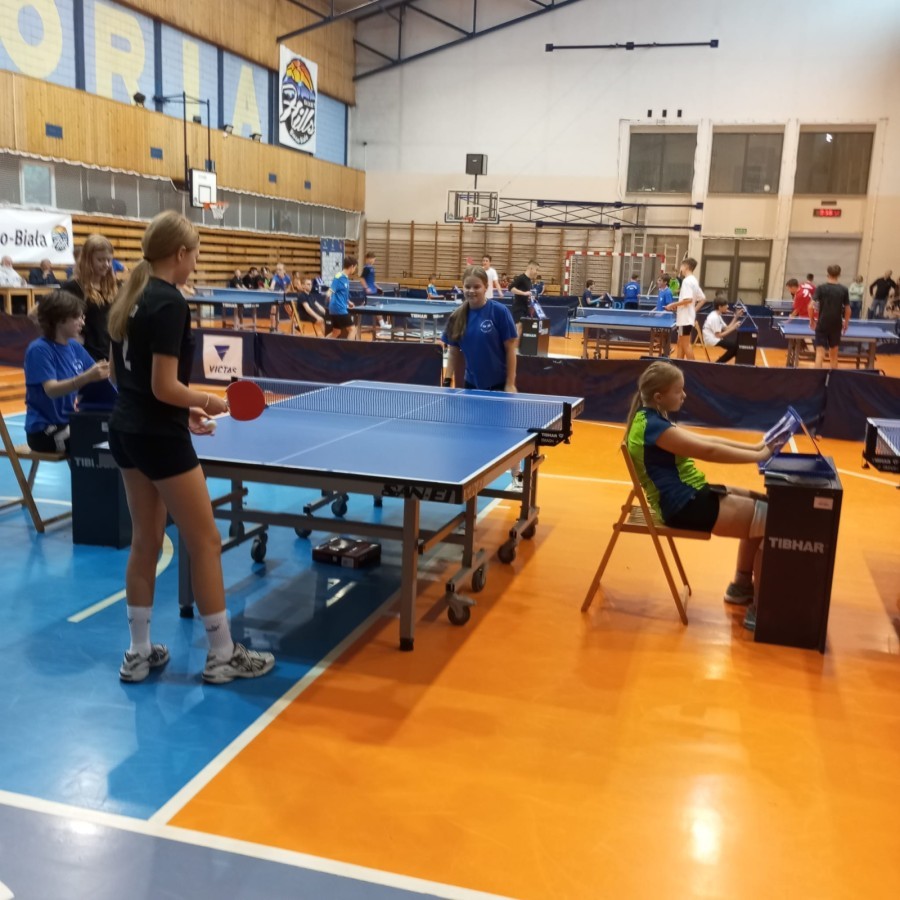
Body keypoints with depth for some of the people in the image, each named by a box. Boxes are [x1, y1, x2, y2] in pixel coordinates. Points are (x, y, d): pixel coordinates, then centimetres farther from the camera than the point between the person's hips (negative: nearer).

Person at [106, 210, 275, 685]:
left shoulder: (130, 298, 10)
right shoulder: (169, 303, -18)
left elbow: (124, 374, 15)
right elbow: (164, 387, -22)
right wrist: (207, 401, -5)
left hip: (126, 430, 9)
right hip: (159, 437, -9)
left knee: (145, 542, 16)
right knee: (205, 542, 2)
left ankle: (138, 653, 24)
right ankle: (222, 655, 13)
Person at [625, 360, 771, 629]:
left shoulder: (654, 419, 11)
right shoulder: (653, 426, -21)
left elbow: (704, 439, 13)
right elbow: (708, 451, -22)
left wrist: (754, 446, 6)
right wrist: (759, 456, -12)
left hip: (692, 496, 11)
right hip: (684, 506, -11)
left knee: (760, 504, 19)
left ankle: (742, 585, 28)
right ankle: (759, 607, -3)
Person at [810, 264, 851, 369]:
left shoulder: (821, 288, -5)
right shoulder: (844, 290, 0)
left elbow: (811, 306, -11)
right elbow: (847, 309, 3)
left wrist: (812, 320, 3)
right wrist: (846, 323, 17)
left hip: (822, 325, -2)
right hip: (836, 326, 2)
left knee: (820, 353, -3)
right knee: (834, 354, 15)